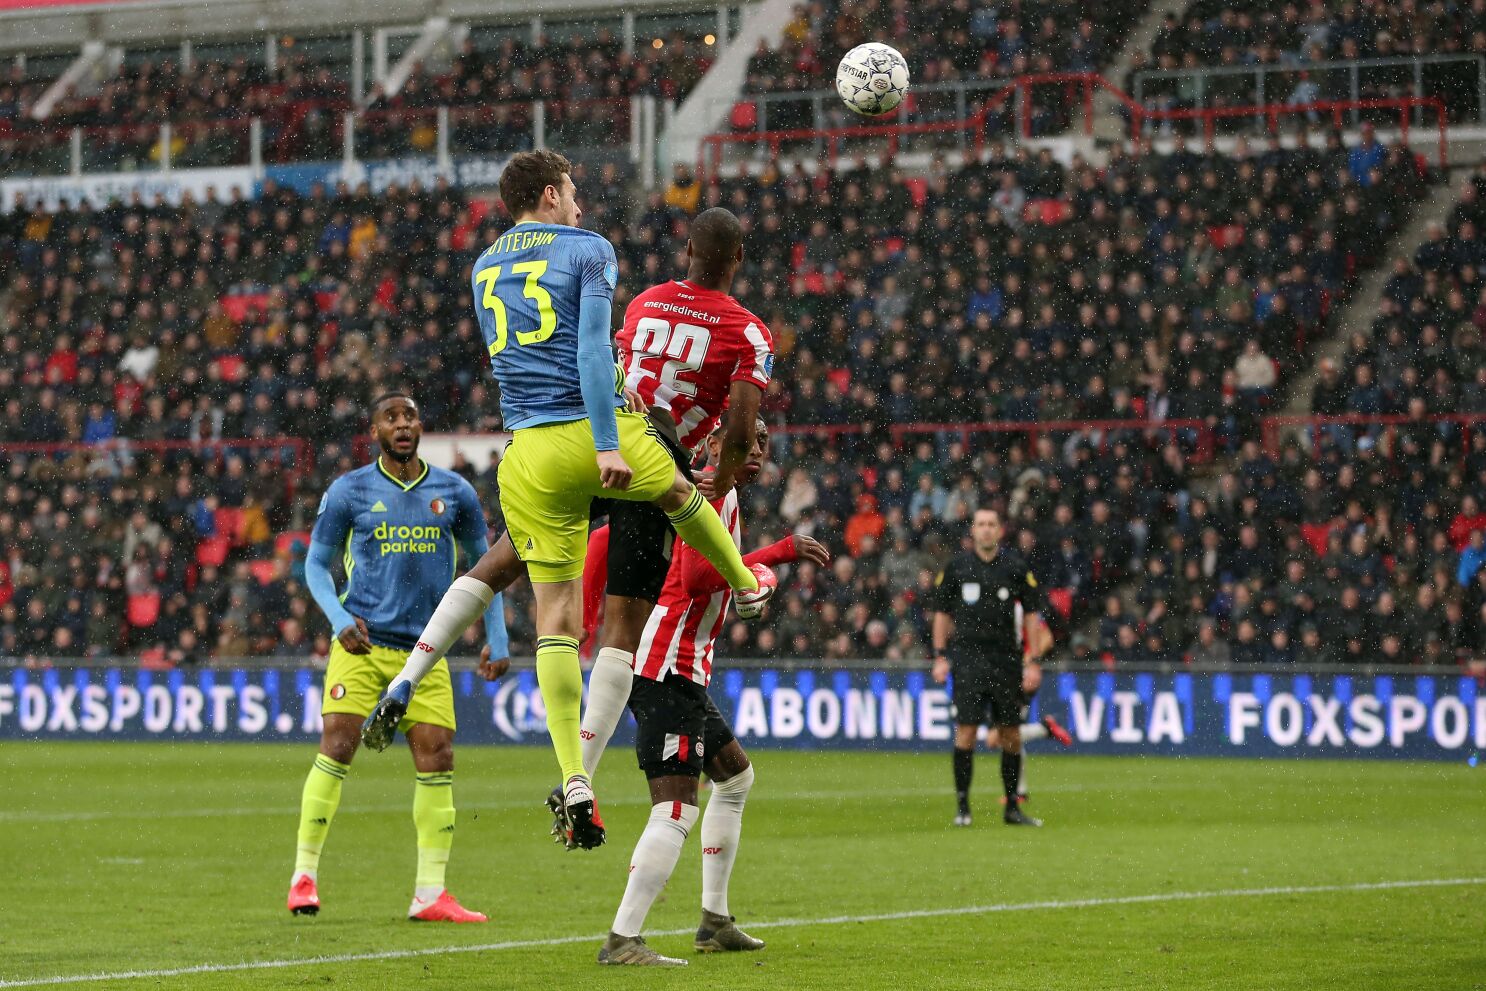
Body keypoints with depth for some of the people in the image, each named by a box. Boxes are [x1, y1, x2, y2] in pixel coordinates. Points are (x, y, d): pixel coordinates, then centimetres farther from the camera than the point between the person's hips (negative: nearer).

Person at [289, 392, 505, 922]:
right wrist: (339, 619, -10)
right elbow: (316, 564, 7)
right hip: (361, 644, -2)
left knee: (437, 760, -5)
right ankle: (304, 874, -2)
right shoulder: (349, 492, 1)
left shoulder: (454, 492, 6)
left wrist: (497, 637, 11)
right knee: (337, 746, -13)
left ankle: (430, 893, 2)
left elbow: (481, 562, 17)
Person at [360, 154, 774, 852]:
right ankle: (745, 585, 56)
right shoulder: (588, 251, 1)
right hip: (597, 429, -4)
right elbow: (593, 349, -12)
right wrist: (607, 444, -18)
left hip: (528, 454, 4)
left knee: (556, 616, 0)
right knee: (678, 494, 31)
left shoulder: (484, 267, 18)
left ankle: (574, 782, -10)